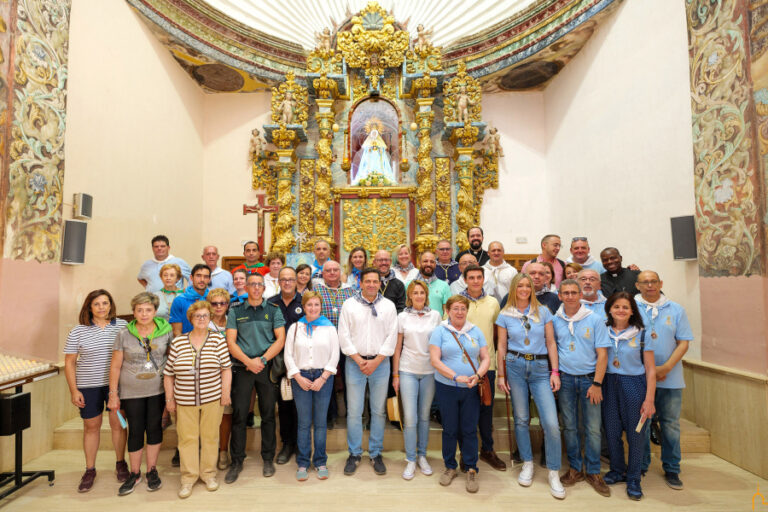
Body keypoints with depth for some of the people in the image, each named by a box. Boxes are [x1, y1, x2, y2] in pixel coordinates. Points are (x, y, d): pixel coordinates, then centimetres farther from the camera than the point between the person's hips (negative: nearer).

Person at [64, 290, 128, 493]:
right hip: (88, 386, 0)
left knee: (118, 423, 6)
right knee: (91, 426, 11)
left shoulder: (122, 326, -2)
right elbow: (69, 362, 2)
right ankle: (90, 470, 27)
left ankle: (120, 464, 25)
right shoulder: (78, 332, -2)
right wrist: (74, 390, -3)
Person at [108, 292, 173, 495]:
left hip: (157, 390, 1)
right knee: (135, 431, 7)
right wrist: (113, 394, -3)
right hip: (132, 392, 0)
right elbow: (115, 366, -2)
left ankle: (152, 471, 27)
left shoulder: (165, 331, -6)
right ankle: (135, 473, 26)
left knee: (154, 428, 9)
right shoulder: (124, 334, -7)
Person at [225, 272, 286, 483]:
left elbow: (280, 339, 0)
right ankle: (236, 461, 16)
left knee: (268, 414, 6)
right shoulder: (235, 311, 7)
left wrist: (262, 359, -11)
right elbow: (230, 341, 0)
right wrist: (248, 362, -12)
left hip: (267, 367, 0)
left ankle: (268, 459, 21)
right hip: (242, 368, 0)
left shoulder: (273, 310, 6)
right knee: (239, 415, 1)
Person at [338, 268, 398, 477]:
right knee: (354, 411, 3)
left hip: (380, 363, 1)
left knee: (379, 411, 7)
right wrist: (359, 360, -7)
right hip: (355, 362, -1)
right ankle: (354, 454, 19)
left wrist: (376, 361, -7)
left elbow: (391, 337, 0)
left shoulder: (388, 306, 4)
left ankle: (376, 454, 22)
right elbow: (344, 336, -1)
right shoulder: (349, 304, 2)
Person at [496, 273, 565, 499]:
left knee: (551, 423, -7)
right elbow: (502, 346, 6)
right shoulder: (505, 315, 4)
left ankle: (554, 473, 10)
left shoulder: (543, 311, 4)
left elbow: (551, 343, 4)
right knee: (521, 419, 9)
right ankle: (527, 464, 27)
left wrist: (555, 372, -2)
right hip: (515, 366, 0)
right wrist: (501, 375, 3)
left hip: (540, 367, 0)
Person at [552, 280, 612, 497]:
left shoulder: (595, 319, -4)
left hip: (589, 379, -2)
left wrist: (597, 383, -10)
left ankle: (593, 472, 18)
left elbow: (602, 354, -5)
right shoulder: (555, 320, 2)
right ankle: (575, 469, 23)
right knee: (569, 426, 9)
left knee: (593, 428, 2)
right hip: (565, 379, 2)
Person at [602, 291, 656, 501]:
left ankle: (633, 479, 22)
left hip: (634, 385, -2)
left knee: (636, 433, 5)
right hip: (609, 385, 2)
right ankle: (617, 470, 30)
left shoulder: (642, 335, -3)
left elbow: (650, 370, -3)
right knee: (611, 431, 9)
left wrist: (649, 399, -8)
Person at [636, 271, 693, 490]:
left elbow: (684, 342, 2)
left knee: (671, 424, 8)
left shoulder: (676, 310, 5)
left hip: (670, 378, 1)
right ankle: (640, 466, 23)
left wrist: (666, 367, -11)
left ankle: (671, 469, 23)